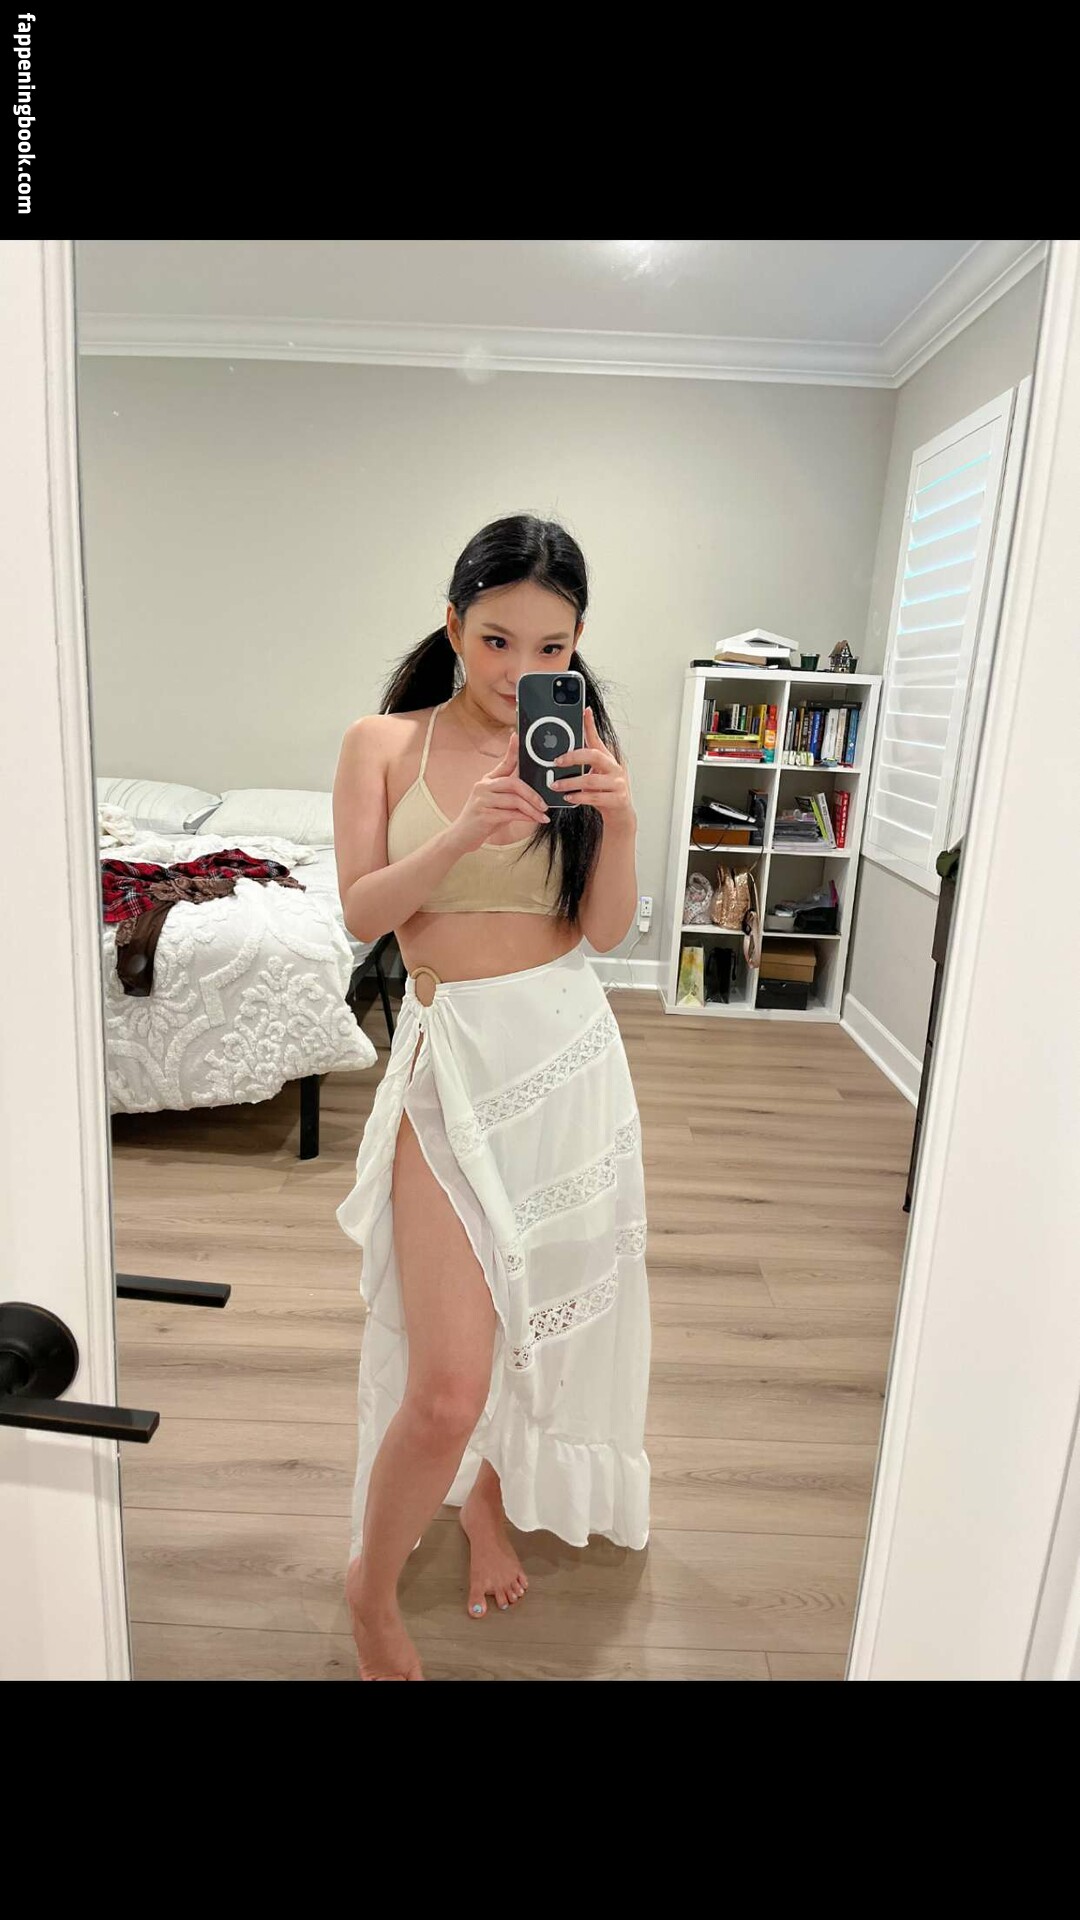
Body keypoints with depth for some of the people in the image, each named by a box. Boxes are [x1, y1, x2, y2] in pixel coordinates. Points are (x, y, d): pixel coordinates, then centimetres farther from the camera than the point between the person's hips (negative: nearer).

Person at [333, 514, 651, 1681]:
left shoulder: (578, 749, 6)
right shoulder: (383, 744, 1)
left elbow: (608, 927, 2)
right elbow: (361, 912, -6)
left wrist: (616, 817, -15)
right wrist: (462, 833, -21)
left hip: (570, 1053, 3)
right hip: (452, 1056, -3)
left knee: (535, 1311, 16)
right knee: (448, 1382, -6)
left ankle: (490, 1503, 48)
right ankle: (371, 1585, 26)